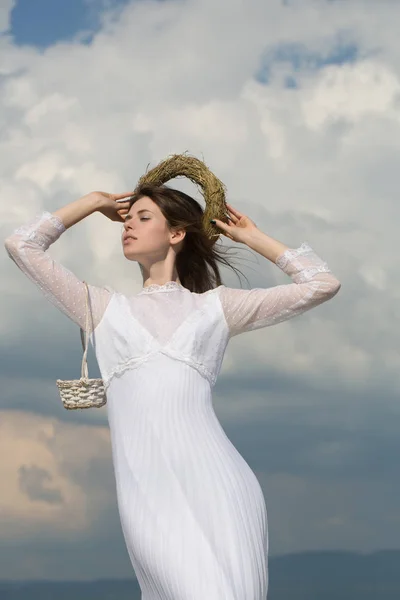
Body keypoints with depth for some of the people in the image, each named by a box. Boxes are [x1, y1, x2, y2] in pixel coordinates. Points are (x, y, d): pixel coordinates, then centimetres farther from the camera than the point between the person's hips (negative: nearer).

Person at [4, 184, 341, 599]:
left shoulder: (216, 306, 19)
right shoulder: (106, 309, 22)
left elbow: (322, 284, 19)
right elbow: (22, 246, 21)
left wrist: (252, 238, 26)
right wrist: (94, 203, 28)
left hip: (218, 484, 1)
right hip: (148, 493, -1)